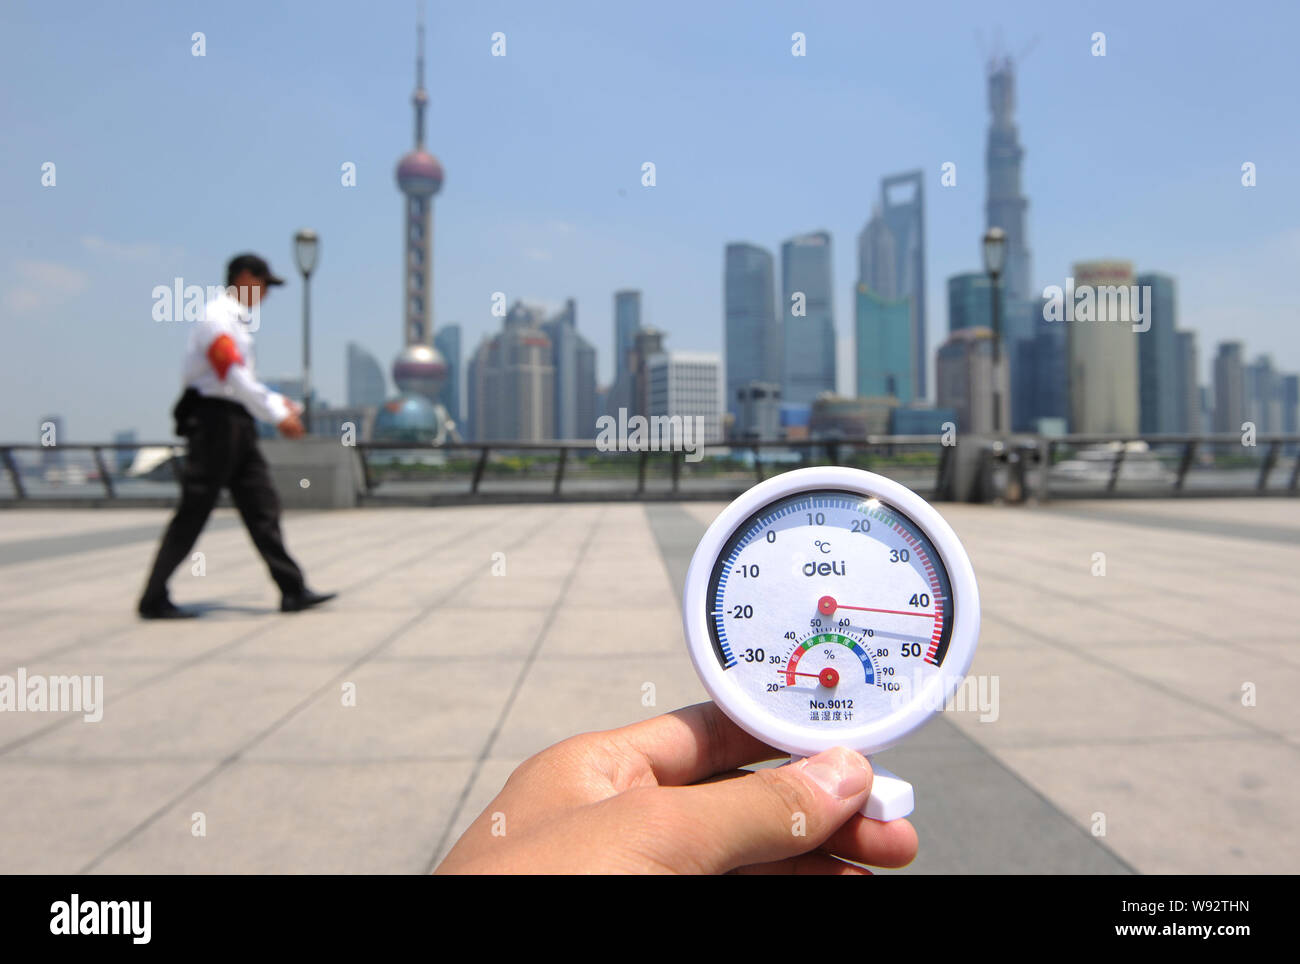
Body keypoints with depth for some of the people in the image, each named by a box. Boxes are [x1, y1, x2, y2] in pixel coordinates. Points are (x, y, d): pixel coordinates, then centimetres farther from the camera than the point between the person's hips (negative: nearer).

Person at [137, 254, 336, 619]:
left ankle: (293, 591, 7)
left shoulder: (237, 321, 19)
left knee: (262, 506, 6)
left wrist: (278, 403, 12)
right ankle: (154, 599, 7)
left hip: (237, 424, 10)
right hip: (214, 421, -10)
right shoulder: (217, 317, -11)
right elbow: (234, 376, -21)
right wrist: (278, 416, -21)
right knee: (193, 513, -4)